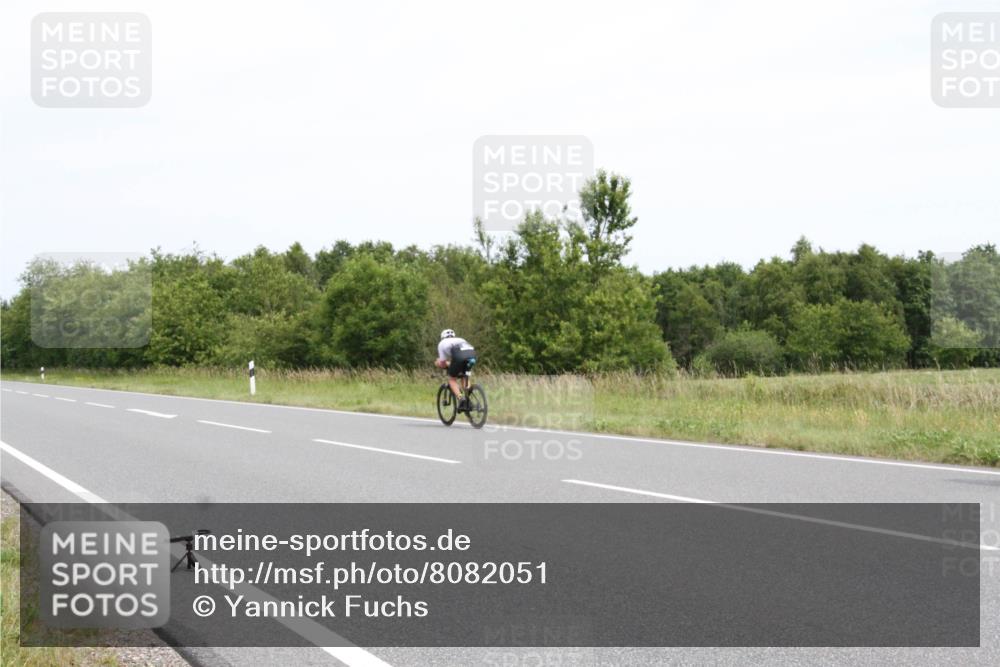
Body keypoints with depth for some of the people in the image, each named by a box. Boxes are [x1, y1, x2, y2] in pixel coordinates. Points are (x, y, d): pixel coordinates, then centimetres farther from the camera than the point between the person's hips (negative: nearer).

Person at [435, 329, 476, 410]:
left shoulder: (442, 343, 29)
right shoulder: (460, 339, 42)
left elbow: (442, 363, 23)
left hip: (459, 357, -4)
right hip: (472, 354, 4)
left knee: (452, 379, 16)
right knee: (464, 376, 30)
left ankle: (460, 398, -6)